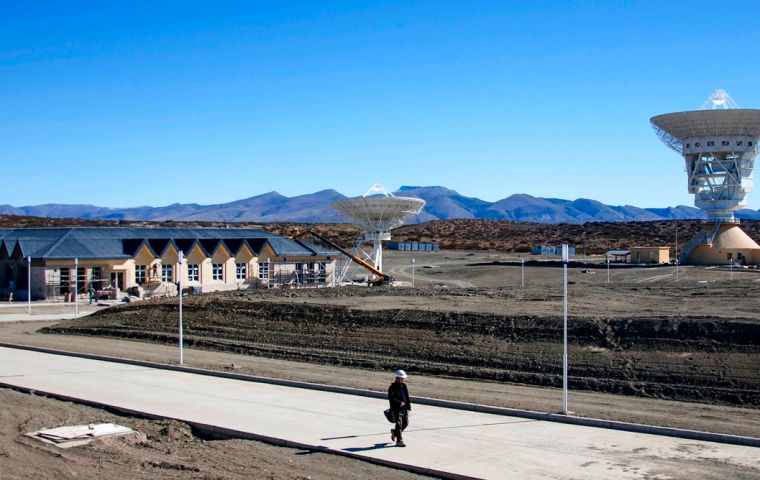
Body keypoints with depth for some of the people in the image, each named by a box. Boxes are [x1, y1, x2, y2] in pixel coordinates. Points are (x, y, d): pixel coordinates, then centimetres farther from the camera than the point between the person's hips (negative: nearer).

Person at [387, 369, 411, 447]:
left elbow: (407, 396, 14)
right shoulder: (392, 387, -11)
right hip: (396, 409, -7)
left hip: (404, 408, 7)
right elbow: (391, 398, -19)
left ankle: (394, 432, 36)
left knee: (405, 423, 12)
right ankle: (399, 441, 0)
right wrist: (399, 402, -26)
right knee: (399, 424, -7)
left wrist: (408, 406, 11)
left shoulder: (404, 386, 9)